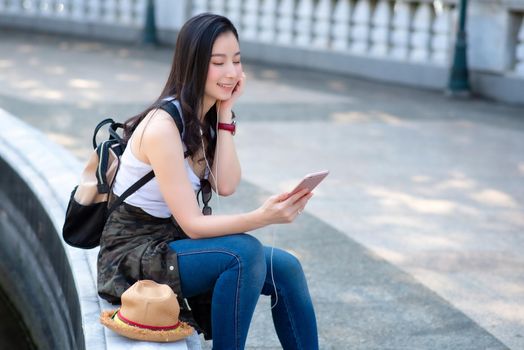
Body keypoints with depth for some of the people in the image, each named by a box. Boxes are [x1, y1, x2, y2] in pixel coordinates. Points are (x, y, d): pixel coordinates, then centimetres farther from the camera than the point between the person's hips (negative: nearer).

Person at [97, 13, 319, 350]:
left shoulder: (205, 117, 3)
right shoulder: (163, 126, -24)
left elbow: (226, 186, -12)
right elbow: (192, 225, -25)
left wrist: (225, 113, -12)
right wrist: (263, 217, -39)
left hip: (172, 241, 8)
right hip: (135, 253, -8)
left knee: (285, 268, -6)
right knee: (245, 252, -29)